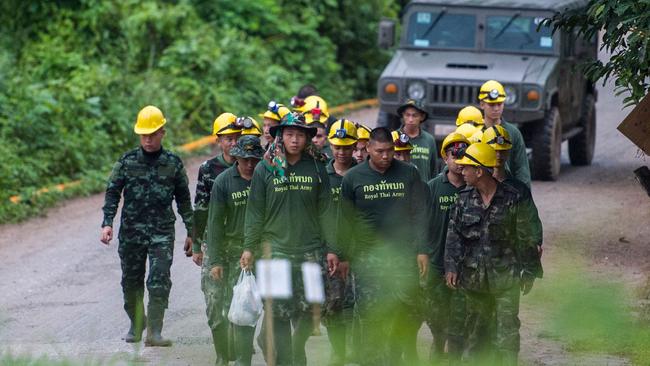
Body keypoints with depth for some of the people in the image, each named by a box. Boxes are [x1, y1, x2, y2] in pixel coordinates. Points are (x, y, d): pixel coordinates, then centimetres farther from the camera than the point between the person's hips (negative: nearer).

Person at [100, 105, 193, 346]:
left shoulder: (173, 164, 4)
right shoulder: (127, 162, 2)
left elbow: (184, 200, 11)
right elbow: (112, 193, 3)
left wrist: (190, 232, 11)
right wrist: (107, 223, -9)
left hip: (162, 231, -1)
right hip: (131, 230, 1)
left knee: (160, 281, -13)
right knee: (131, 281, 10)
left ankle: (154, 332, -16)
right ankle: (136, 324, 30)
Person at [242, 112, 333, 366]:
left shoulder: (316, 168, 6)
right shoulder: (265, 168, 2)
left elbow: (325, 211, 8)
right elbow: (255, 211, 5)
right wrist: (249, 247, 2)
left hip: (310, 250, 1)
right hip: (275, 251, -1)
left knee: (308, 312, 1)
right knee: (279, 315, -4)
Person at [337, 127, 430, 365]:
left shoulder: (409, 174, 5)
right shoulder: (353, 178, 4)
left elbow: (420, 215, 6)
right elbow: (345, 221, 8)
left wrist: (422, 250, 0)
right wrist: (342, 256, 6)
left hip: (404, 256, 1)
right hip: (367, 258, -1)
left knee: (409, 315, -1)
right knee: (371, 319, -4)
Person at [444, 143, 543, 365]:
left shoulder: (511, 199, -6)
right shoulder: (464, 199, 4)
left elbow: (525, 238, 0)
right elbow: (454, 235, 5)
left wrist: (528, 272, 0)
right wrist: (451, 266, -5)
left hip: (505, 279, -4)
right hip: (473, 278, 4)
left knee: (507, 332, -6)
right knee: (476, 330, 13)